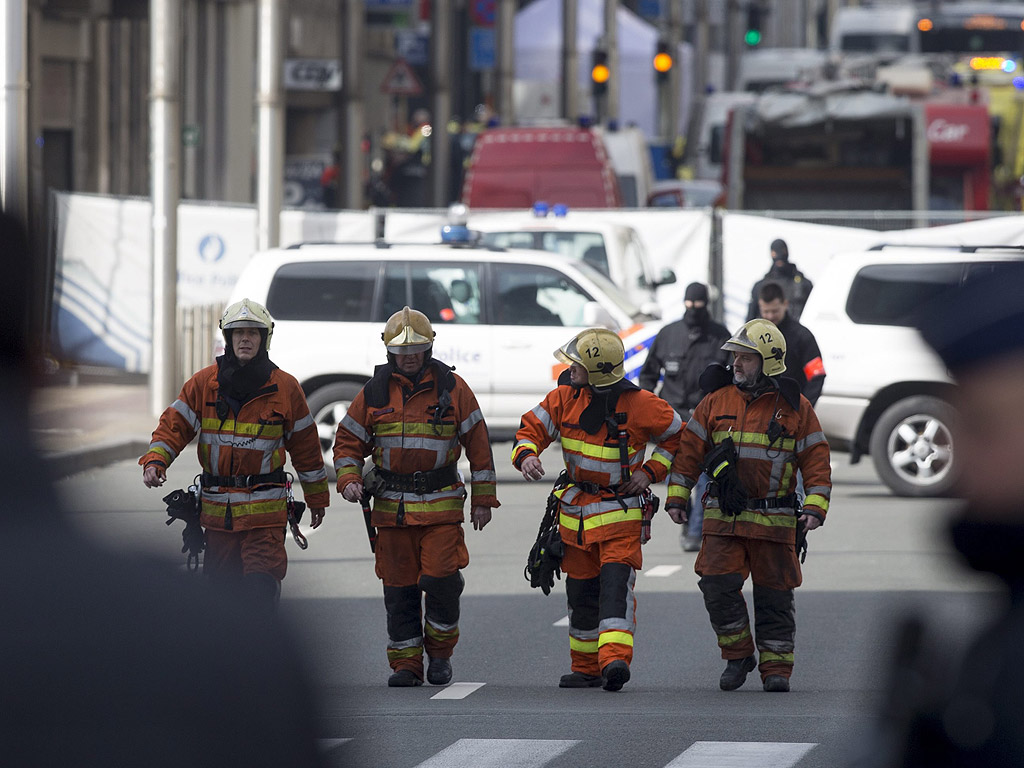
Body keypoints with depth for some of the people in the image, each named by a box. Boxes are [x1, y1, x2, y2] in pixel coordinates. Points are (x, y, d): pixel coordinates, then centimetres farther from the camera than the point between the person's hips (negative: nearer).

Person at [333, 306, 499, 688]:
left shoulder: (452, 388, 1)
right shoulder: (374, 393, 5)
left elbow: (478, 444, 5)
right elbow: (348, 441, 12)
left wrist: (483, 500, 3)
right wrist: (349, 480, -7)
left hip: (442, 504, -2)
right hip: (391, 507, 2)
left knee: (440, 578, -12)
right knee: (399, 587, 3)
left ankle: (440, 652, 9)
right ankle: (405, 663, 11)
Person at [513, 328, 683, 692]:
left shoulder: (639, 404, -12)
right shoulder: (565, 397, -2)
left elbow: (678, 435, 2)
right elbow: (533, 427, 3)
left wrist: (650, 471, -7)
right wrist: (527, 454, -19)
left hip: (621, 511, -5)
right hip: (575, 511, 5)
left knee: (616, 581, -21)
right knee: (581, 591, 11)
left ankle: (615, 658, -31)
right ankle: (586, 668, 24)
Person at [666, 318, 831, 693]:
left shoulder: (795, 408, 2)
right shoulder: (717, 401, 6)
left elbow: (816, 460, 2)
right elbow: (689, 449, 10)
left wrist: (815, 508, -8)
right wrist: (676, 497, 4)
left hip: (775, 520, -1)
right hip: (723, 517, 1)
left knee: (774, 593, 3)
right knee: (718, 585, -9)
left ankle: (776, 667, 12)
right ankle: (737, 655, 10)